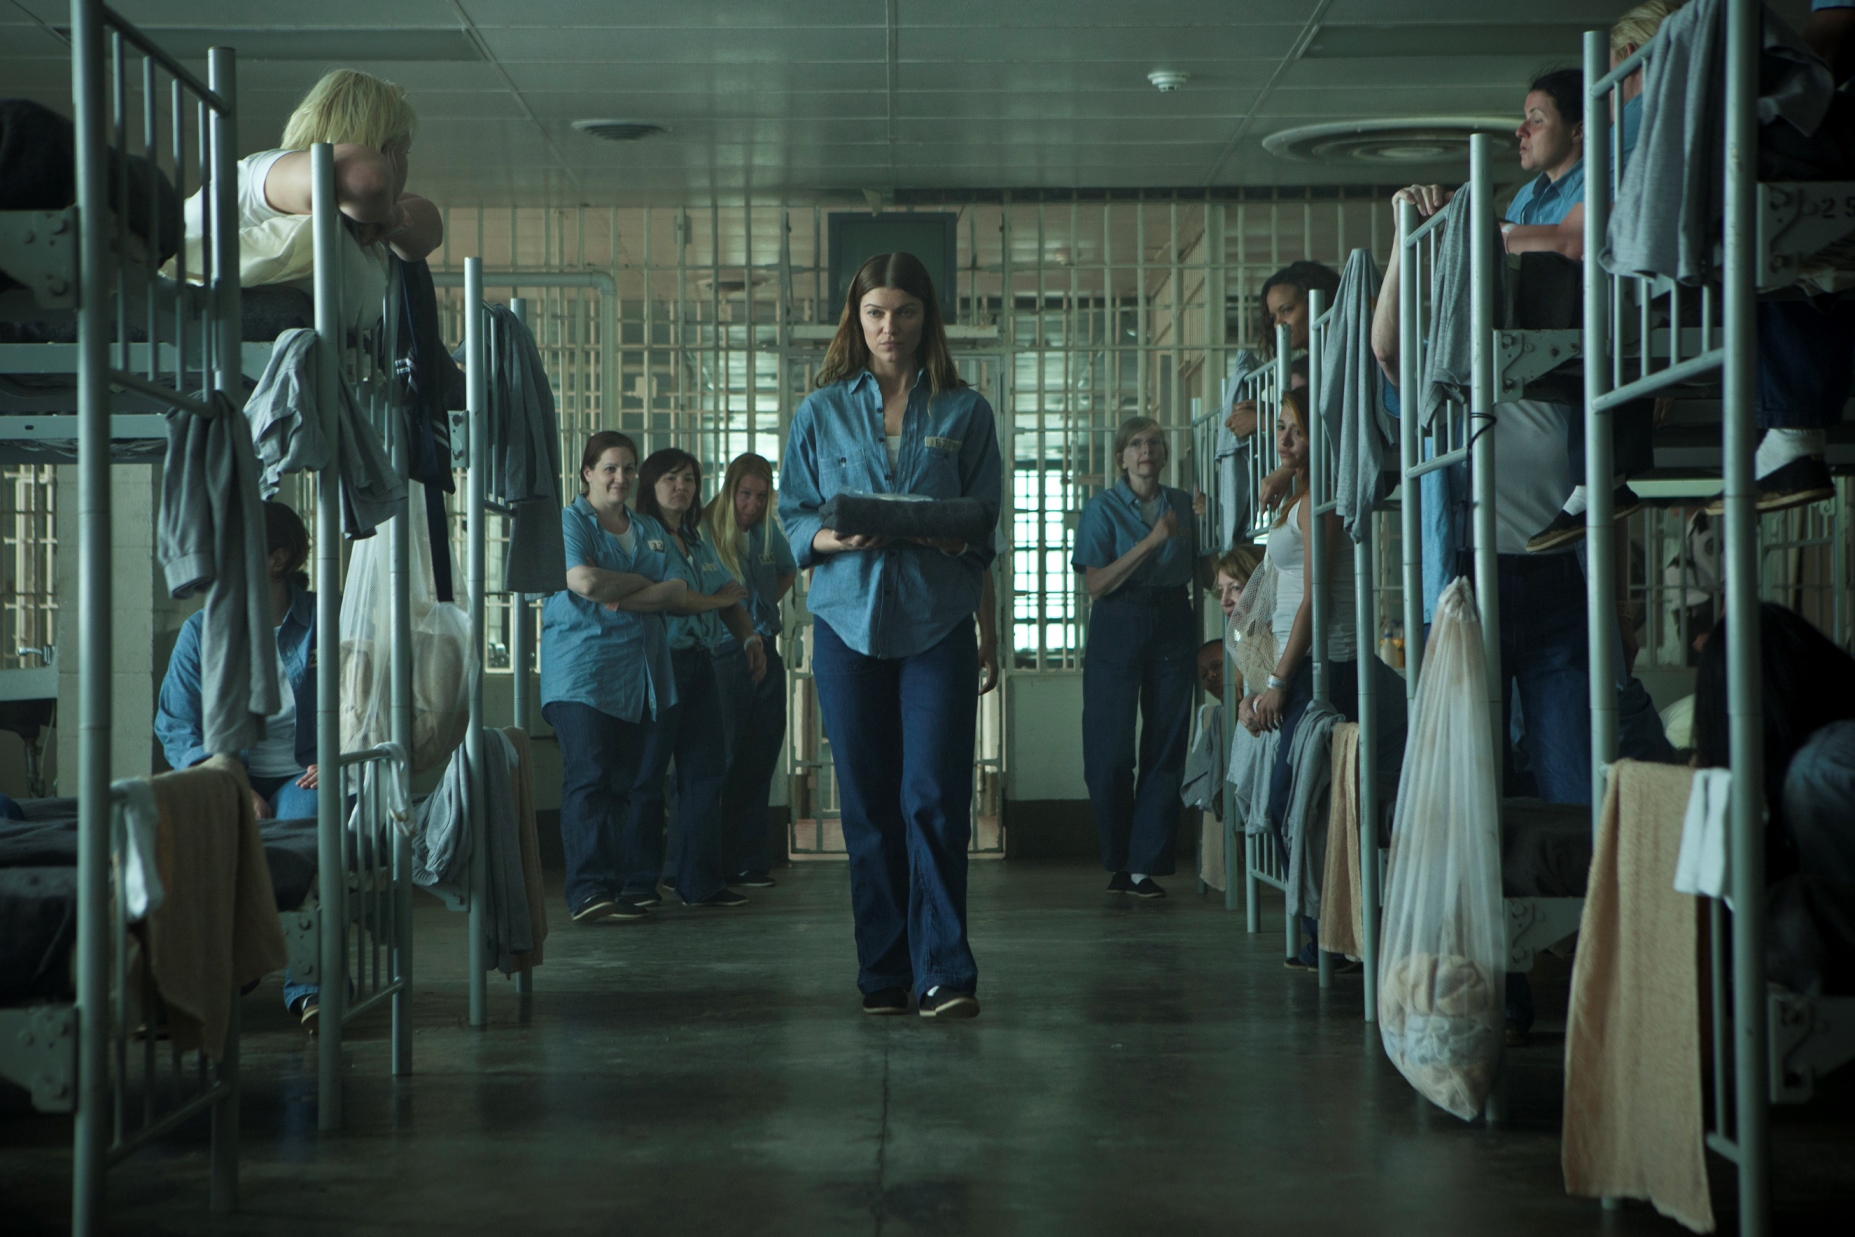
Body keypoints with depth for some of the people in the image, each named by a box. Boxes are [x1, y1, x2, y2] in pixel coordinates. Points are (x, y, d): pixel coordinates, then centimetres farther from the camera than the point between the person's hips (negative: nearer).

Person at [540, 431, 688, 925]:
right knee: (588, 778, -12)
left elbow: (677, 592, 6)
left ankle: (615, 886, 7)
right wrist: (642, 582, -3)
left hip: (638, 673, 6)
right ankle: (588, 890, -17)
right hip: (582, 670, -5)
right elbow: (583, 580, -16)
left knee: (623, 782, 5)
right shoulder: (569, 522, 1)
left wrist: (620, 599, -9)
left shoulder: (651, 530, 19)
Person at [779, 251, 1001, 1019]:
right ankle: (884, 973, 10)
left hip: (938, 621, -1)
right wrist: (838, 539, -12)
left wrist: (948, 536, -15)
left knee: (934, 797, -9)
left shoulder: (965, 413, 8)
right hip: (848, 618, 1)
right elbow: (794, 520, 9)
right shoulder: (821, 413, 9)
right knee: (868, 804, 2)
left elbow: (986, 524, 7)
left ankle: (945, 971, -5)